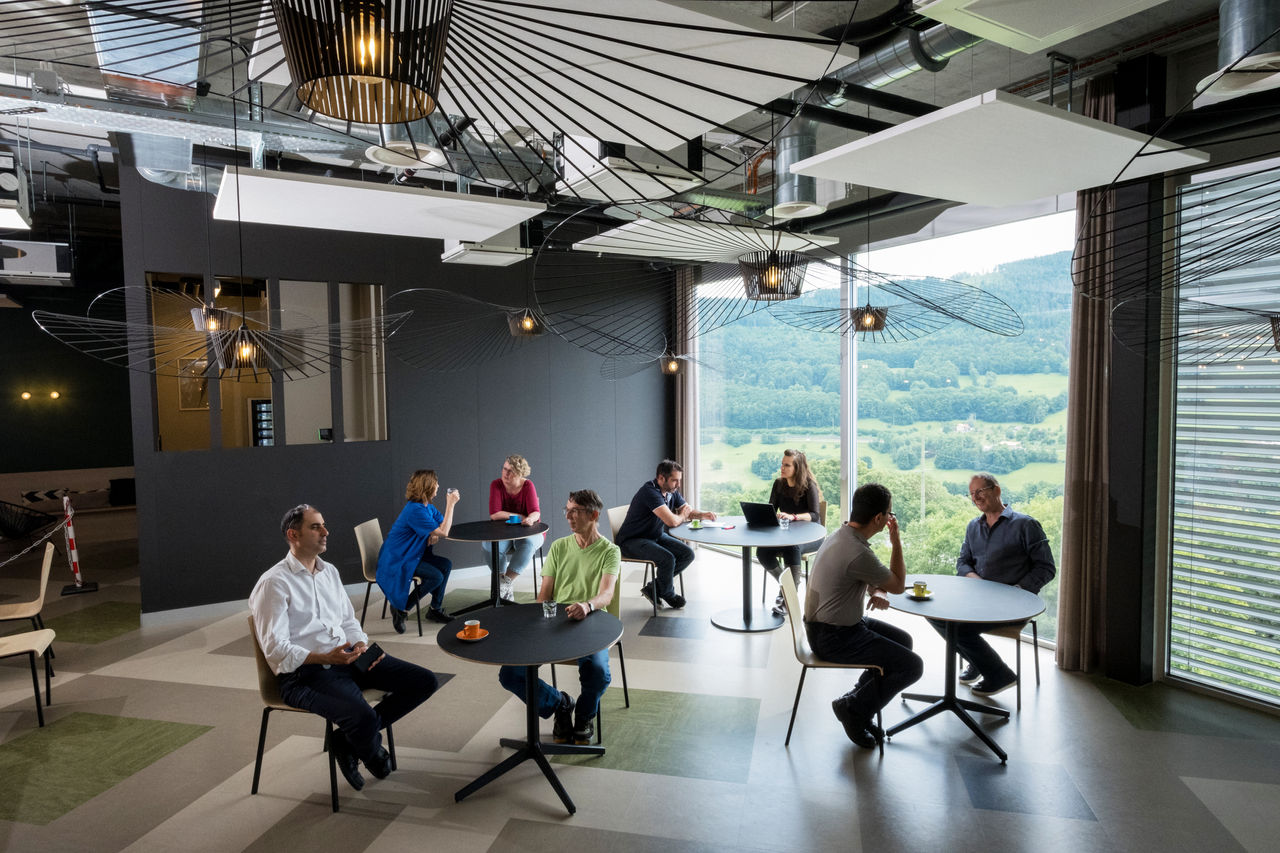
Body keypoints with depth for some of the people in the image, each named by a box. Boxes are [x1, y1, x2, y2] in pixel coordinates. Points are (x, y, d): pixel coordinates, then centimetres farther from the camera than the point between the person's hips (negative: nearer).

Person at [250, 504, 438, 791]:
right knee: (363, 716, -33)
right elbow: (276, 649, -13)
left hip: (348, 657, 8)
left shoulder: (330, 571, 16)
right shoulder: (273, 583, -8)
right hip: (305, 674, -7)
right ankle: (372, 753, 5)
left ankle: (348, 740, 2)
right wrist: (326, 658, -25)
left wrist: (361, 645, -1)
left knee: (424, 681, -6)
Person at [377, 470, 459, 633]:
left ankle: (435, 609, 9)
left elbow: (444, 524, 9)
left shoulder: (427, 507, 7)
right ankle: (401, 609, -5)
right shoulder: (415, 510, -25)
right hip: (395, 560, -10)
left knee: (446, 565, -2)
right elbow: (443, 532, -27)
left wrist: (435, 534, -13)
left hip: (412, 555, 10)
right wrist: (451, 504, -23)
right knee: (436, 576, -21)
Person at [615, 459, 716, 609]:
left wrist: (703, 515, -5)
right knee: (668, 558, -29)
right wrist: (683, 515, -10)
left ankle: (653, 588, 4)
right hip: (632, 541, -9)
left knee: (688, 554, -4)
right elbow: (672, 521, -34)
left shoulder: (672, 491, 3)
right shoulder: (650, 492, -27)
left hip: (656, 536, 9)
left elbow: (687, 511, 18)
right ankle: (668, 594, 2)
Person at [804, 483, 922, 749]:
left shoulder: (840, 535, 3)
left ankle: (861, 699, 23)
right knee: (912, 666, -7)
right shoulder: (858, 553, -29)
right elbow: (898, 585, -12)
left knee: (903, 640, 20)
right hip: (833, 638, -10)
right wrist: (895, 540, -5)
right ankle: (854, 708, 6)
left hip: (833, 624, 10)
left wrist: (876, 592, -3)